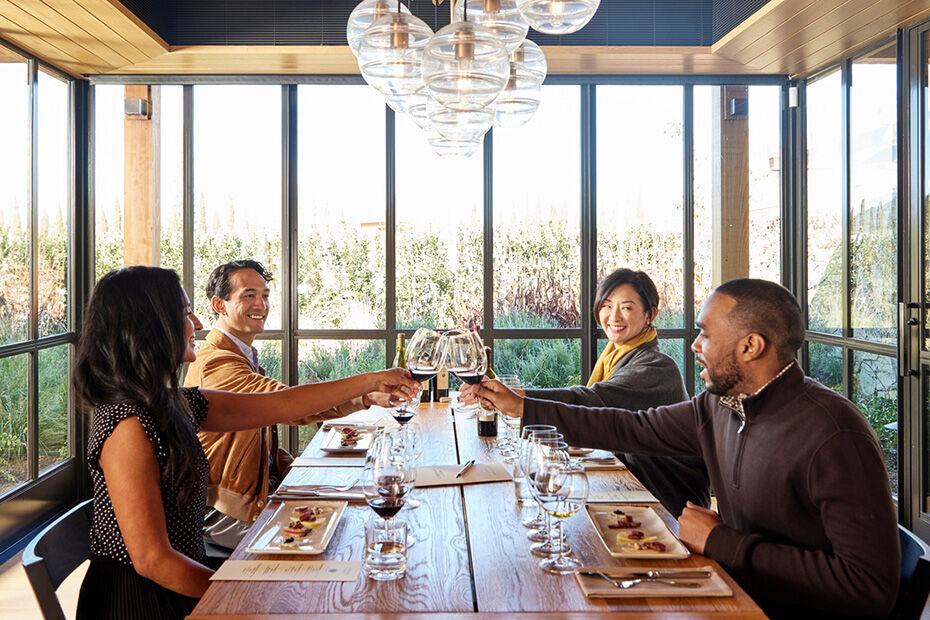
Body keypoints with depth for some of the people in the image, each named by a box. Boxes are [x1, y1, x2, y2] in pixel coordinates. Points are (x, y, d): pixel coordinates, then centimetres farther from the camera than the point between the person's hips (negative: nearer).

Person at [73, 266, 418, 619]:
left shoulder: (175, 405, 3)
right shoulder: (127, 424, -23)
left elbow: (277, 405, 8)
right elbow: (152, 560, -23)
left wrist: (371, 381, 10)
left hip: (176, 585, 8)